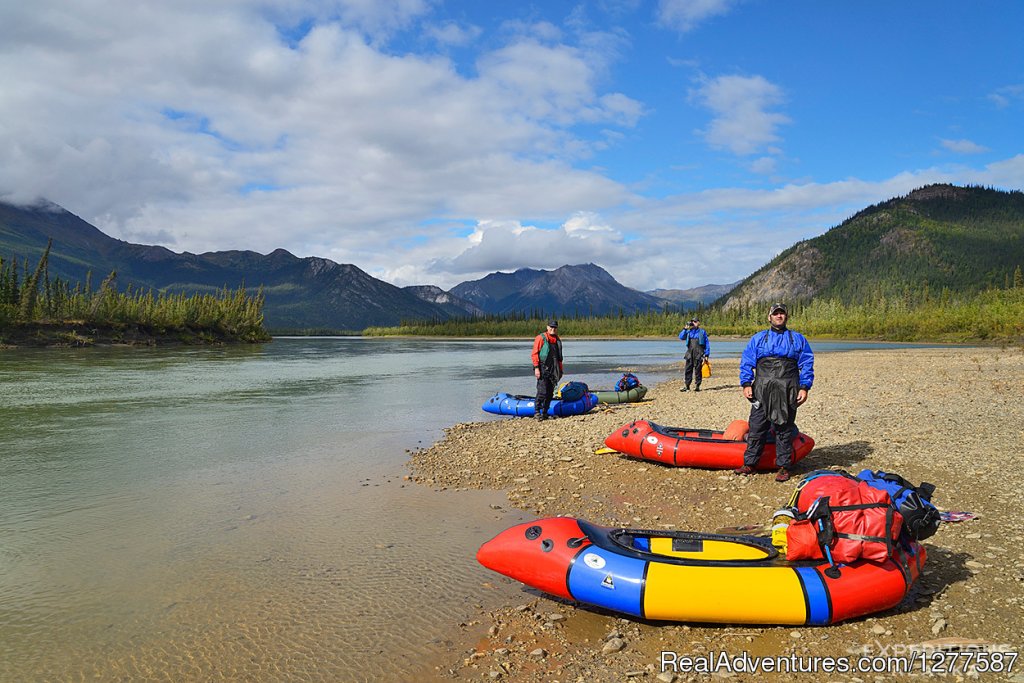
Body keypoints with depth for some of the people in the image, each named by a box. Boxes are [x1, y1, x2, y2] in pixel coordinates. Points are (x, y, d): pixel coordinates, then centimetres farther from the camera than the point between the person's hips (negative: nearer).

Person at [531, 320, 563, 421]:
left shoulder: (557, 340, 17)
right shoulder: (541, 338, -4)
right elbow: (534, 354, -8)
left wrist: (560, 370, 18)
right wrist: (536, 368, -15)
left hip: (553, 370, 6)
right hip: (543, 369, -6)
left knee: (550, 393, 7)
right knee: (542, 391, -13)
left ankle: (544, 412, 14)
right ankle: (537, 411, -5)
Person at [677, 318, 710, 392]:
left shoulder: (702, 332, 8)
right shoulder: (689, 332, 16)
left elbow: (707, 343, 7)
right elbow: (681, 337, 5)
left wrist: (707, 354, -1)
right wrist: (685, 329, 0)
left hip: (699, 353, -3)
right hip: (690, 353, 3)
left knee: (698, 369, -1)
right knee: (688, 369, 0)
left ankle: (697, 386, 5)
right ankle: (686, 385, 3)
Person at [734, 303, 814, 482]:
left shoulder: (798, 339, 12)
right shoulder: (757, 339, 13)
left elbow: (807, 365, 7)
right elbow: (746, 362, 9)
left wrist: (804, 387, -3)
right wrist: (746, 384, -4)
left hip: (787, 392, -1)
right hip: (762, 391, 1)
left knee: (784, 430, 5)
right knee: (756, 428, 1)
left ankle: (783, 467, 13)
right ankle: (749, 463, 10)